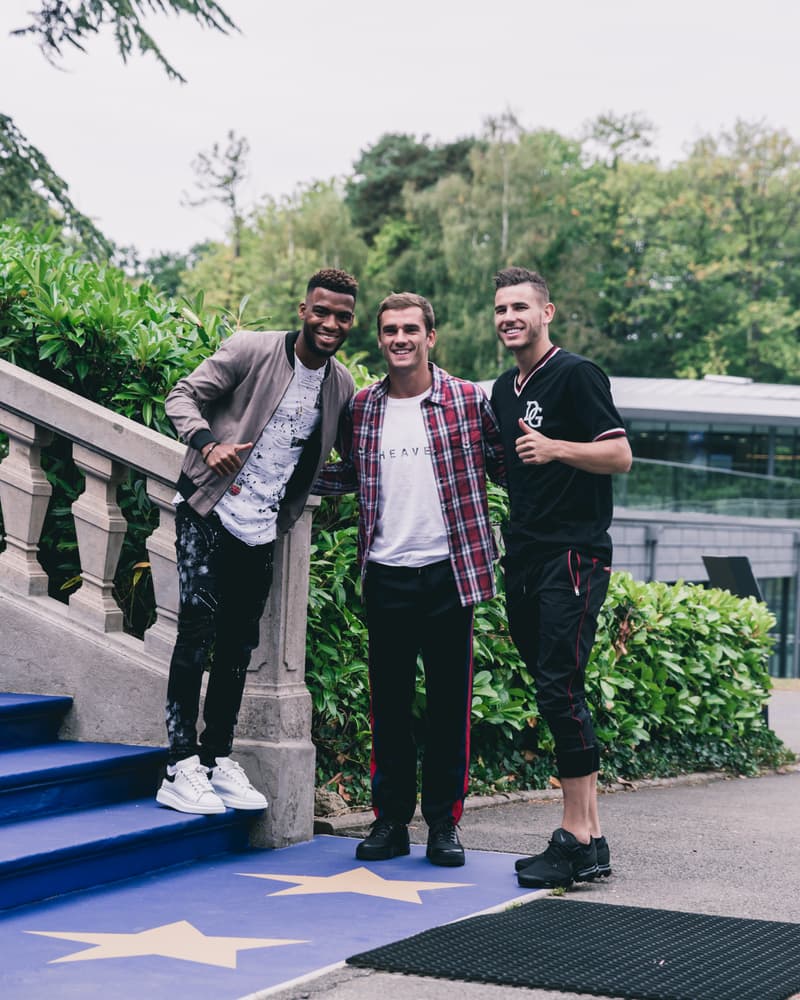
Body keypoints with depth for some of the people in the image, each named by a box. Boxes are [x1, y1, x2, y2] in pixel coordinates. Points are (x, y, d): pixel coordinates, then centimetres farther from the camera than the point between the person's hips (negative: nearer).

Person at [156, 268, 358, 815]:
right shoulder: (251, 350, -7)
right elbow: (183, 397, -8)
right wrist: (208, 442, -25)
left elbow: (348, 456, 18)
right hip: (210, 516, -5)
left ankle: (219, 759, 20)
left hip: (262, 531, 5)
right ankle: (182, 767, -5)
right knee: (198, 634, -8)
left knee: (239, 646, 10)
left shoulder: (343, 387, 6)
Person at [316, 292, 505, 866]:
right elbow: (351, 476, 20)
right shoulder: (362, 409, 9)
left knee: (450, 701, 4)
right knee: (389, 700, 8)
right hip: (386, 576, 3)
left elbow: (504, 465, 4)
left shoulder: (468, 400, -1)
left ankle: (444, 823, 14)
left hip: (449, 573, -2)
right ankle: (391, 819, 17)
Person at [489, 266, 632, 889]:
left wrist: (555, 448, -24)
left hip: (574, 555, -8)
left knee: (560, 689, -13)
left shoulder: (576, 375, -6)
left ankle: (576, 839, -9)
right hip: (524, 558, 8)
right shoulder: (504, 390, 19)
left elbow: (620, 456, -12)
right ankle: (591, 842, 11)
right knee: (556, 695, 7)